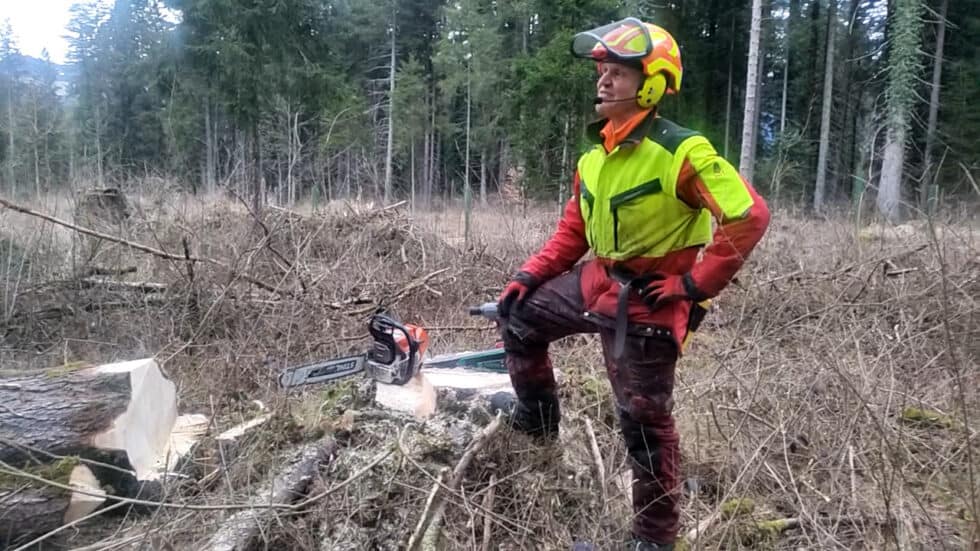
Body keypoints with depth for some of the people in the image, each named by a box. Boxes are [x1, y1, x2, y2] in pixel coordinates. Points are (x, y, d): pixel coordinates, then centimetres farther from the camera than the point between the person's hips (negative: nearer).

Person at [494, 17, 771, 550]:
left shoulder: (680, 152, -21)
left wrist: (695, 283, -21)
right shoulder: (593, 157, 5)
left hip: (647, 301, -7)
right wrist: (529, 274, 6)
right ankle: (536, 418, 34)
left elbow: (750, 216, -24)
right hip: (596, 280, 8)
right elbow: (573, 230, 15)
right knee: (518, 315, 14)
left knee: (644, 421, 2)